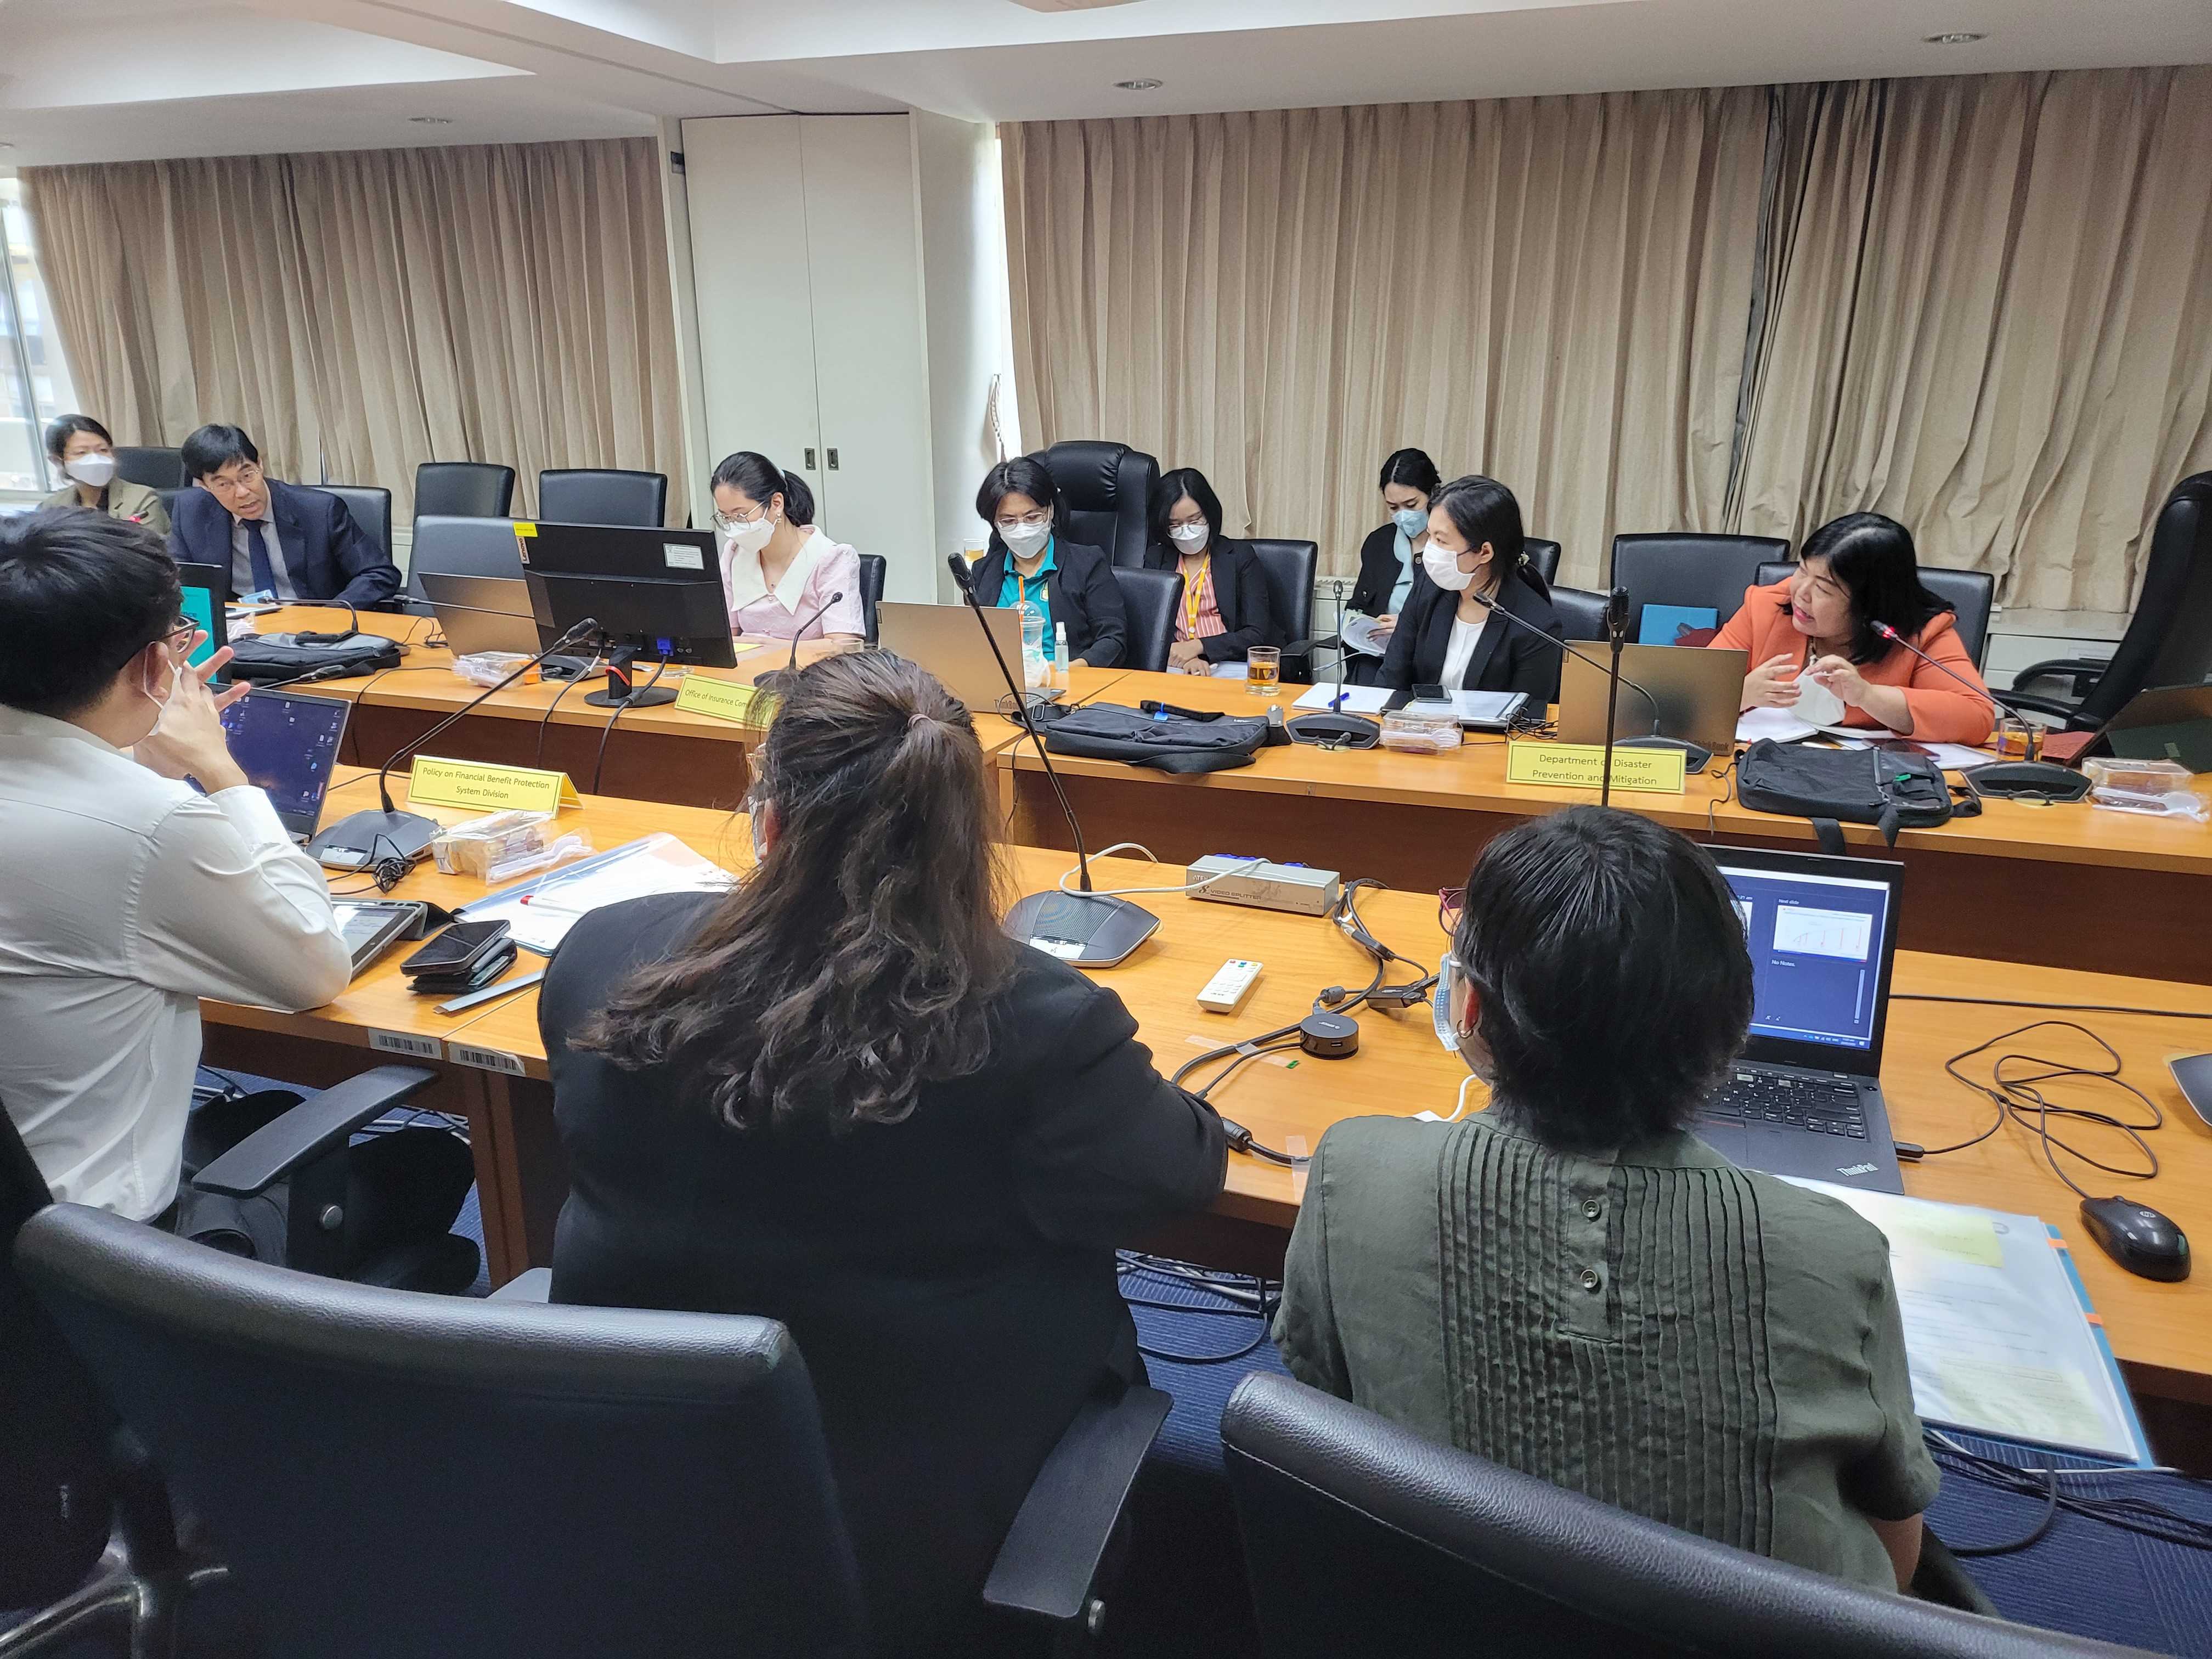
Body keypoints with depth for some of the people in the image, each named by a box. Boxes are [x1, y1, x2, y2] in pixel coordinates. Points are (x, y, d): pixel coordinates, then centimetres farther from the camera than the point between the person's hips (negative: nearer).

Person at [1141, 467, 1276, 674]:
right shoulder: (1155, 558, 15)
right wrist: (1182, 657, -18)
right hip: (1175, 668, 2)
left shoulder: (1241, 556, 8)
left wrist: (1197, 646, -15)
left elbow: (1258, 634, -1)